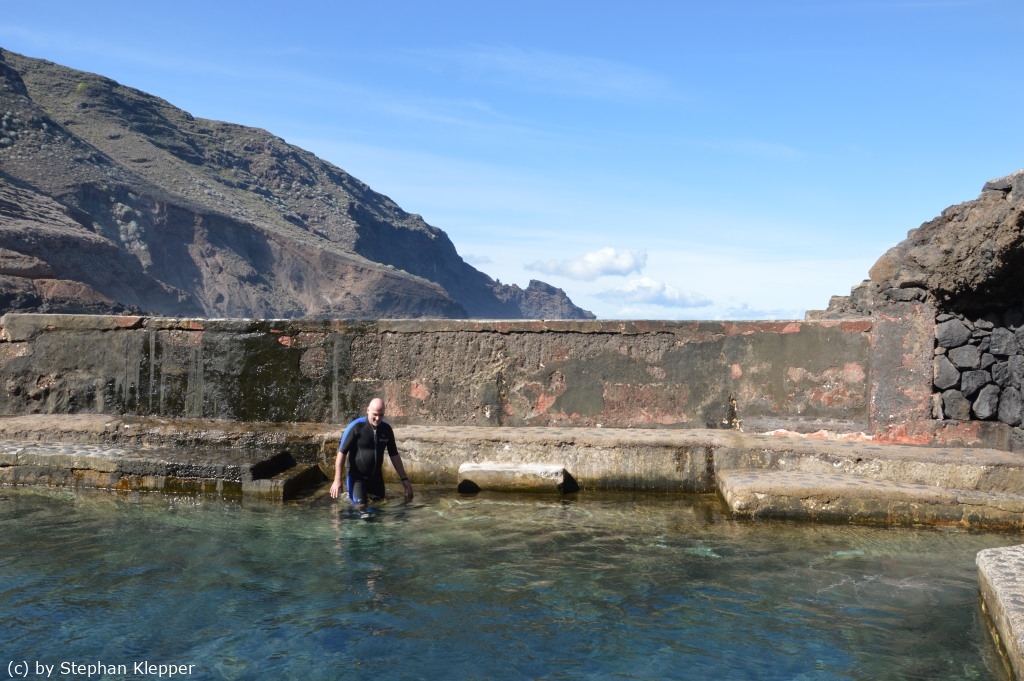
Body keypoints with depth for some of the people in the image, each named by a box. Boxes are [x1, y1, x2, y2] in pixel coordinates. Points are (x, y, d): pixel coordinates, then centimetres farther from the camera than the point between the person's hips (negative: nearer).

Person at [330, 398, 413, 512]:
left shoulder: (386, 429, -2)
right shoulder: (356, 427, -15)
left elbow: (394, 455, 8)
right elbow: (342, 453, -12)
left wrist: (404, 479, 7)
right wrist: (337, 480, -15)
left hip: (376, 477, 5)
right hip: (357, 477, -5)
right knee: (361, 507, -14)